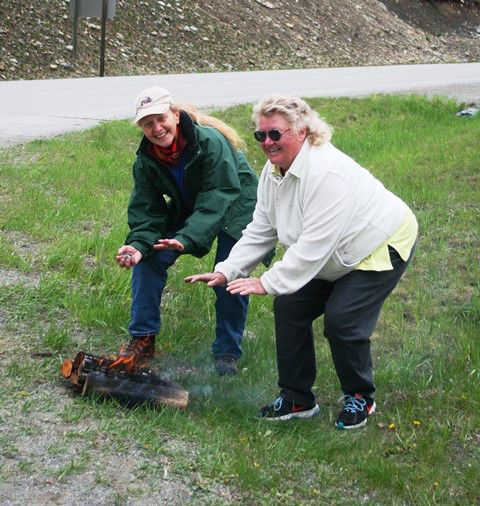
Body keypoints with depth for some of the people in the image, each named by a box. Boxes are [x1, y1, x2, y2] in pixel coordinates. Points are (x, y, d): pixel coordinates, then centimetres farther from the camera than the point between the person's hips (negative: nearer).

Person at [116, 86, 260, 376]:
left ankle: (228, 352, 6)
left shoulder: (211, 142, -34)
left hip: (235, 208, -5)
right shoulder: (146, 161, -15)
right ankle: (143, 339, 2)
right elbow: (147, 210, -13)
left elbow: (217, 201, -38)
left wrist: (186, 239, -50)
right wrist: (138, 245, -34)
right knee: (149, 257, -10)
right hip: (188, 209, 5)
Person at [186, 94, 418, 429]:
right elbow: (259, 232, -1)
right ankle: (297, 399, 13)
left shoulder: (326, 172, -34)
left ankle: (360, 398, 7)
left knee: (341, 319, -19)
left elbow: (315, 244, -36)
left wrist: (268, 283, -35)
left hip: (381, 247, -9)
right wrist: (226, 271, -12)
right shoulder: (273, 172, -4)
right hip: (336, 258, 9)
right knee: (290, 306, 0)